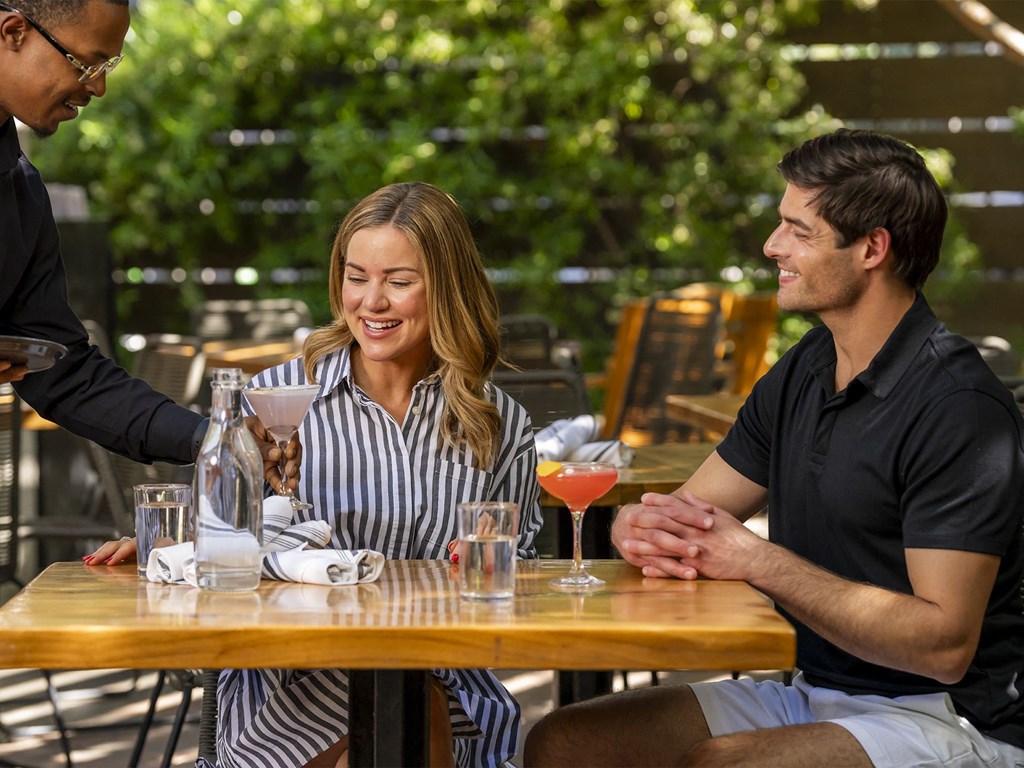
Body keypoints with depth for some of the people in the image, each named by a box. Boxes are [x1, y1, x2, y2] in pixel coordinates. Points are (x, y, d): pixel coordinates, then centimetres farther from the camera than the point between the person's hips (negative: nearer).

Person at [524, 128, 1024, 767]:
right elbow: (682, 516, 12)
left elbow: (945, 646, -23)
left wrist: (757, 560, -23)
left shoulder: (960, 408, -17)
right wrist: (647, 532, -15)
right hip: (813, 694, 8)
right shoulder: (801, 375, 10)